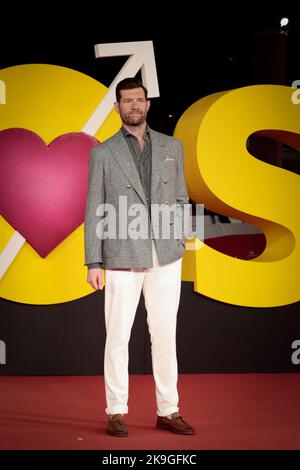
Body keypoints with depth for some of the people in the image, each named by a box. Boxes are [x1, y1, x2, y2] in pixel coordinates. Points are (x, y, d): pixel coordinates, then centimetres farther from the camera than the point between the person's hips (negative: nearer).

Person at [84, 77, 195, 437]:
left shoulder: (171, 147, 8)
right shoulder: (102, 154, 0)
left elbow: (180, 200, 14)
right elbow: (94, 212, -1)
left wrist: (179, 244, 2)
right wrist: (92, 264, -6)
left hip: (165, 257, 3)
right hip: (122, 257, -2)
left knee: (164, 334, 6)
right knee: (118, 336, 2)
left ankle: (168, 411, 14)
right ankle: (116, 412, 13)